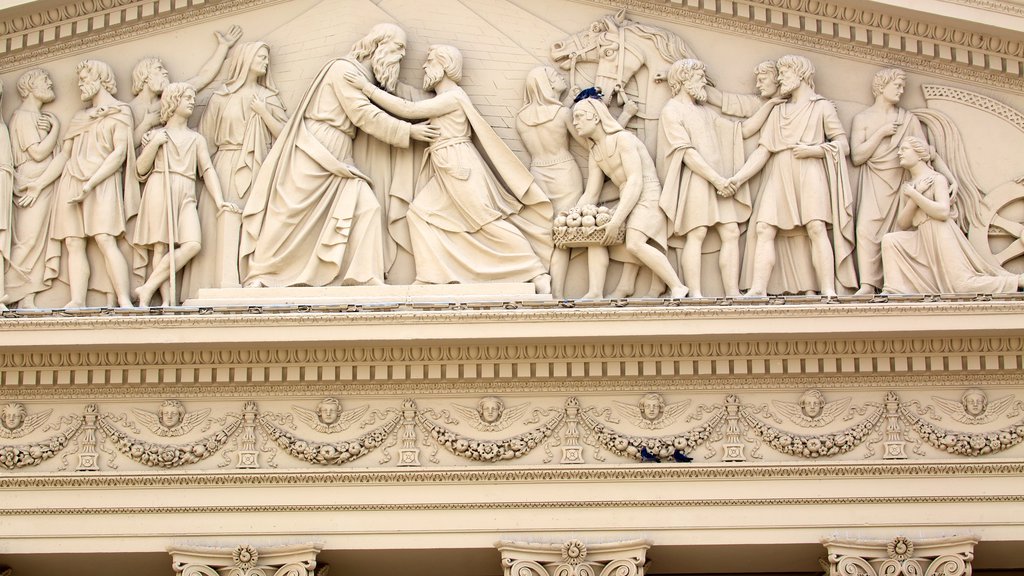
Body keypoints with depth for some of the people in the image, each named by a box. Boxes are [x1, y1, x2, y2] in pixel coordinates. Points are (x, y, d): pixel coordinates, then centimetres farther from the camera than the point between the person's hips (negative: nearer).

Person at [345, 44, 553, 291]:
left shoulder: (453, 96, -13)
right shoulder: (442, 98, 19)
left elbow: (408, 110, -17)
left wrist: (368, 87, -16)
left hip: (460, 168, -10)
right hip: (445, 173, 10)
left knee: (489, 221, -11)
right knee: (420, 212, -1)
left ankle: (538, 273, -8)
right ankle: (433, 276, -5)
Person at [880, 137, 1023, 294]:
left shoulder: (937, 179, -3)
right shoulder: (906, 187, 16)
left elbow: (943, 212, -20)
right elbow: (902, 224, 5)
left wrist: (914, 194, -13)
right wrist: (917, 193, -7)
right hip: (922, 239, 7)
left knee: (963, 285, -16)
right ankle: (894, 290, -13)